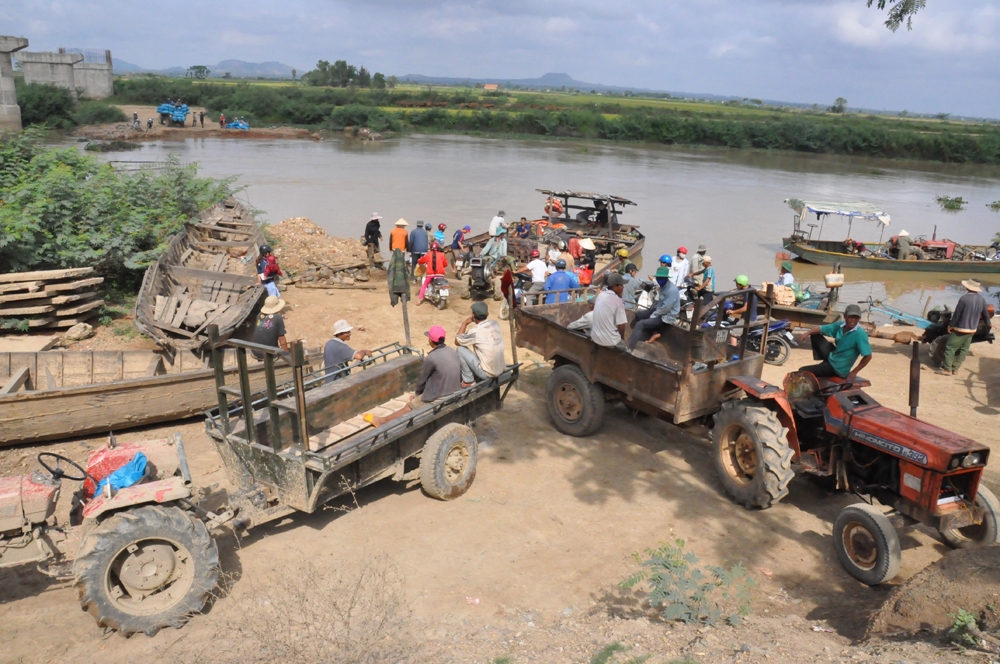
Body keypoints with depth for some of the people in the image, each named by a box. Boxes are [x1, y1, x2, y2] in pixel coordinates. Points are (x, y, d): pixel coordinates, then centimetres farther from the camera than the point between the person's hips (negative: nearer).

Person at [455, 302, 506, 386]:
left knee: (460, 349, -1)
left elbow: (457, 341, -2)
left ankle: (468, 380, 6)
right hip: (501, 370, 7)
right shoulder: (495, 324, 0)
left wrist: (464, 323, 4)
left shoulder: (475, 332, -19)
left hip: (487, 373, -7)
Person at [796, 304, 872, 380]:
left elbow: (868, 356, -25)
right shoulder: (840, 325, -6)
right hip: (832, 356, 7)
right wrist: (807, 333, -18)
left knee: (802, 371, -11)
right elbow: (821, 329, 2)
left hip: (838, 369, -7)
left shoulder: (860, 334, -26)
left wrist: (854, 372, -21)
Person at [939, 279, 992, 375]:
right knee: (963, 349, 13)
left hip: (960, 328, -6)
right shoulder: (981, 299, 0)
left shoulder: (964, 298, -19)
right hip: (972, 330, 7)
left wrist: (950, 325, -5)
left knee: (950, 347, 0)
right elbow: (986, 313, 13)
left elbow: (957, 314, -16)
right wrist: (988, 323, 32)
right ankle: (954, 368, 16)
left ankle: (946, 369, -1)